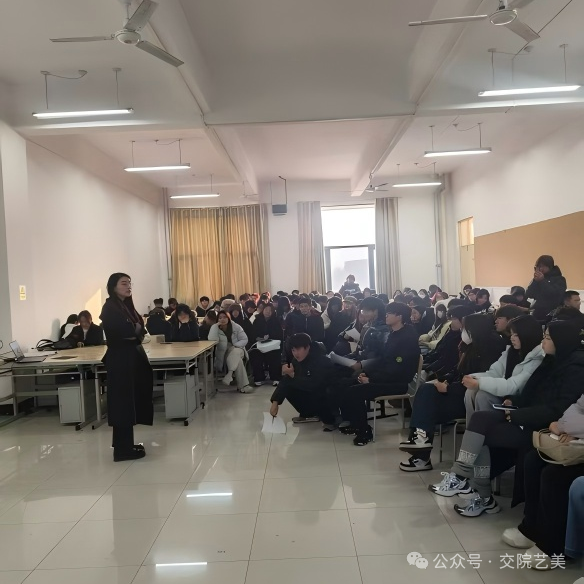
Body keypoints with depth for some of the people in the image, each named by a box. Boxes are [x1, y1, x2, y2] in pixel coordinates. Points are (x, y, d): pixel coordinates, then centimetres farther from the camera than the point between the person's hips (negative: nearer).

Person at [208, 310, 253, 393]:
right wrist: (216, 325, -20)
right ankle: (243, 385, -37)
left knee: (235, 353, -37)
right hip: (223, 354, -1)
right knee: (238, 360, -32)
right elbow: (212, 339, -21)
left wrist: (235, 346, -16)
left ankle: (229, 374, -43)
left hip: (237, 350, 1)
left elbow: (244, 340, -1)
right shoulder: (215, 328, -1)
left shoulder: (236, 327, 0)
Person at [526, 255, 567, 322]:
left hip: (552, 315, -3)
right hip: (537, 314, 3)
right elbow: (528, 294, 3)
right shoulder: (537, 279, 14)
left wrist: (543, 281, -13)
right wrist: (535, 281, -8)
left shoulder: (559, 279, 3)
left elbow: (556, 294, -14)